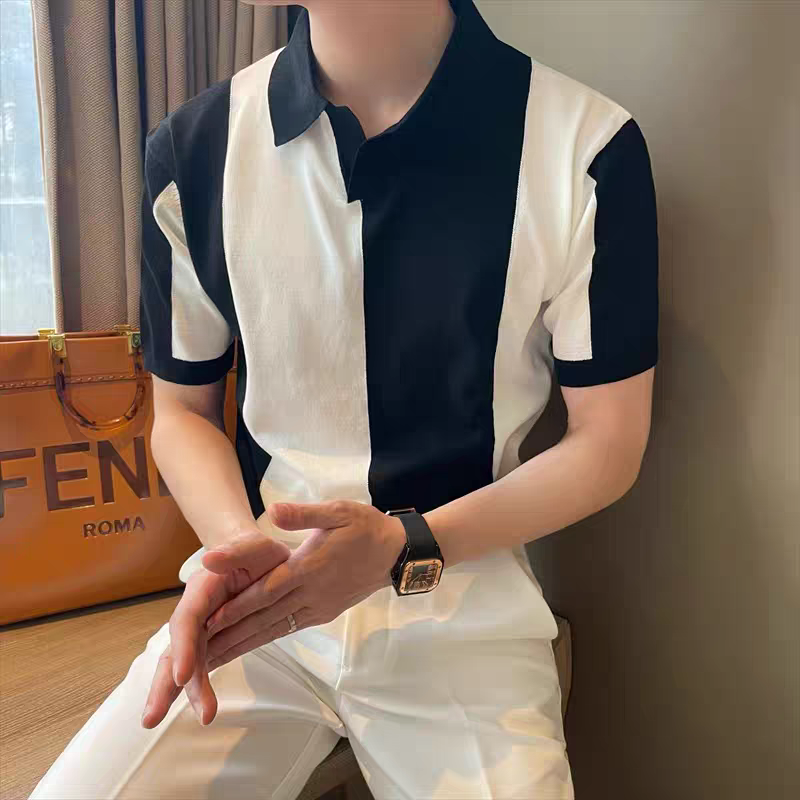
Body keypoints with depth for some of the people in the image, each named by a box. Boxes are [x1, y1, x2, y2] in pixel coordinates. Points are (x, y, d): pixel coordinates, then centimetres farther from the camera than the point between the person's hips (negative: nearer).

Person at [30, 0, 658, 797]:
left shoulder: (588, 147, -13)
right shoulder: (194, 147, -5)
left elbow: (608, 444, -4)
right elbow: (183, 413, 6)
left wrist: (404, 546, -17)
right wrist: (238, 545, -15)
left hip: (462, 605, 0)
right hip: (258, 602, 2)